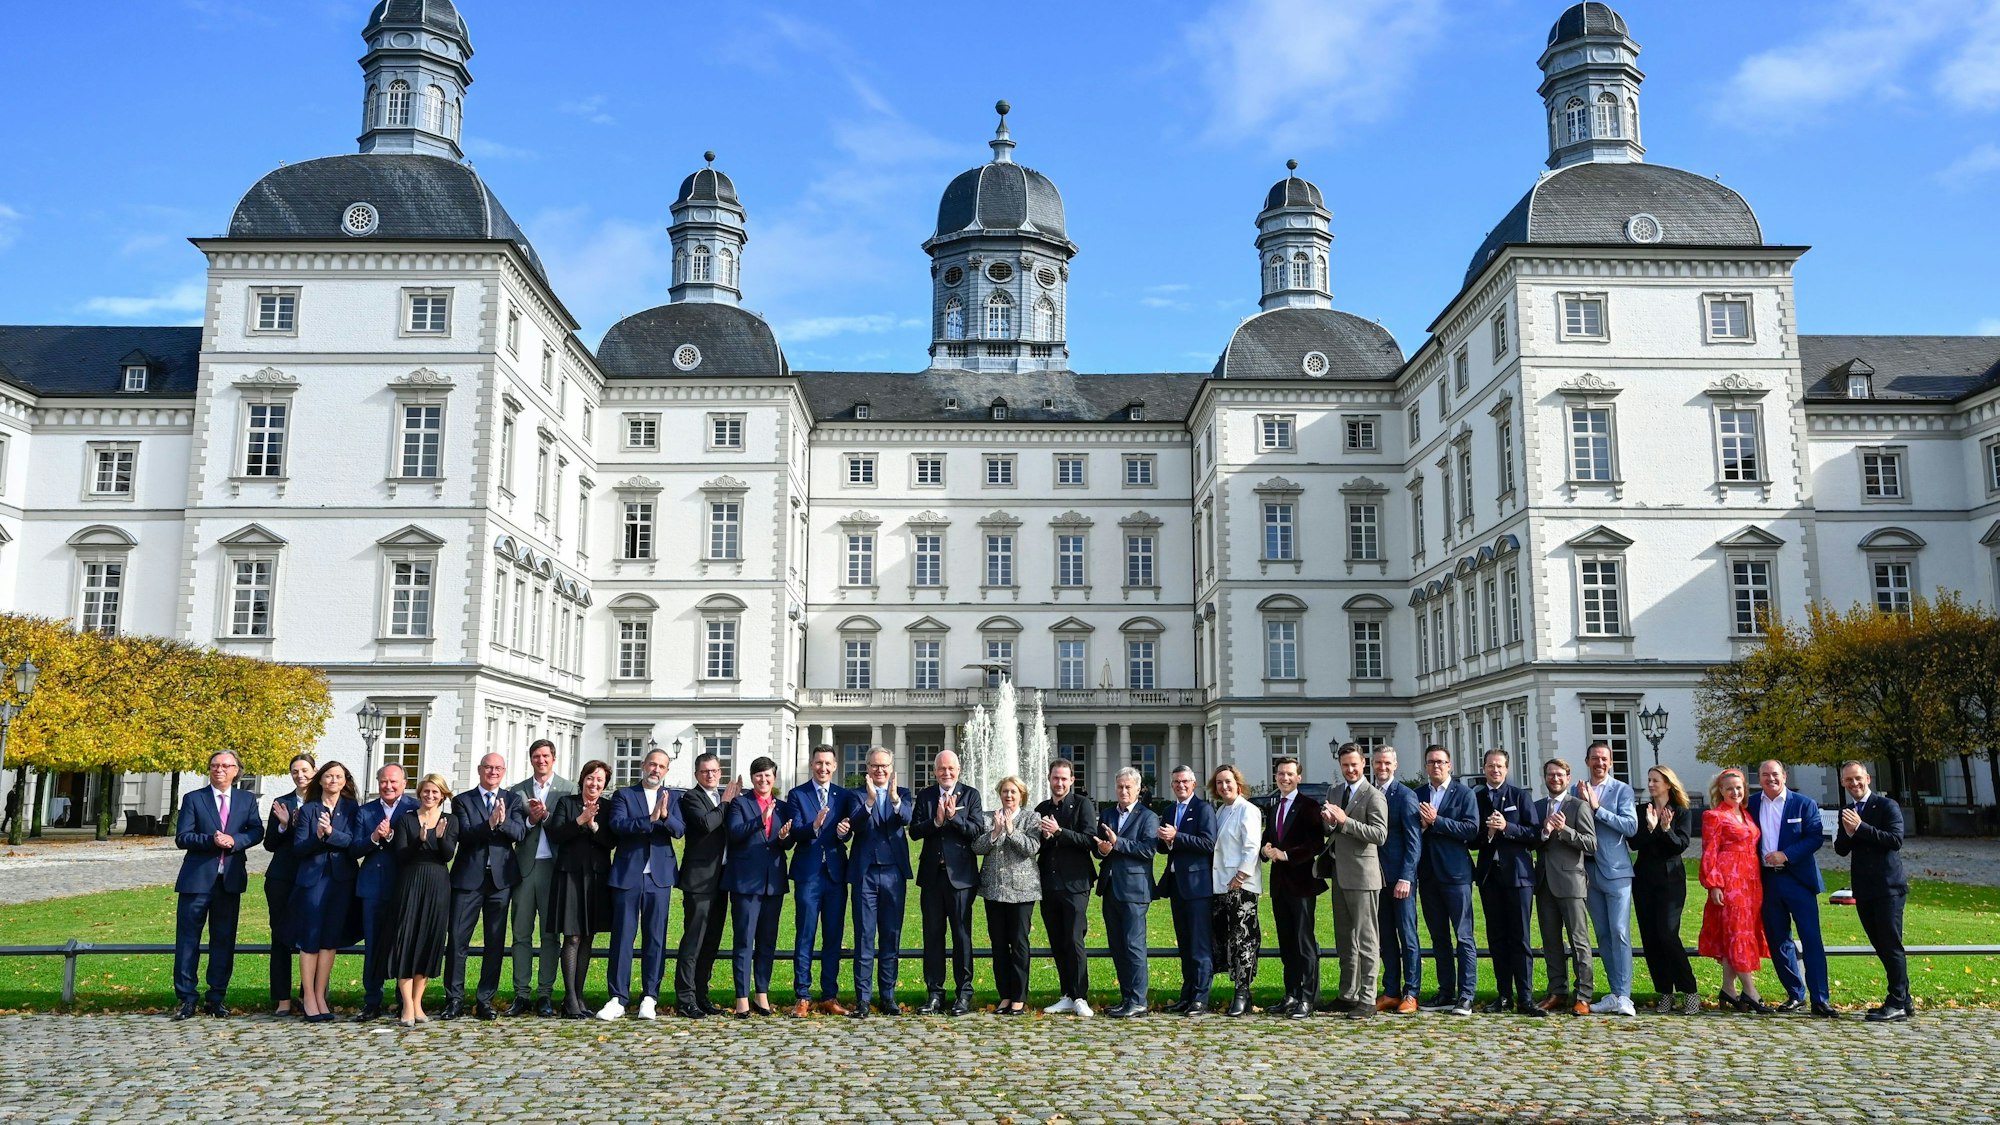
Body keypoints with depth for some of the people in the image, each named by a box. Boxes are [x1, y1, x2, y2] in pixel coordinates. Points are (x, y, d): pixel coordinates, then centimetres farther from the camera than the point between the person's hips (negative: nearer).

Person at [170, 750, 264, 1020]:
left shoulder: (247, 800, 11)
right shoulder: (193, 799, 3)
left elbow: (257, 831, 2)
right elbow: (182, 837, -4)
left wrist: (234, 840, -16)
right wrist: (211, 840, -19)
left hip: (230, 879, 2)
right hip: (197, 878, -2)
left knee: (224, 940, 7)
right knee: (188, 939, 0)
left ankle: (218, 997, 15)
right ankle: (186, 998, 7)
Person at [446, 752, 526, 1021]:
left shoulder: (513, 800, 10)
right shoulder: (462, 800, 5)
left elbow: (519, 833, -4)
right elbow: (464, 834, -10)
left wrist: (503, 821, -23)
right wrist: (490, 823, -25)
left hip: (501, 878, 2)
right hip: (468, 877, -2)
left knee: (496, 941, 5)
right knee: (458, 939, -2)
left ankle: (486, 999, 13)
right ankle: (454, 999, 7)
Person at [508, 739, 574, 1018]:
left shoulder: (568, 790, 6)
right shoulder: (517, 791, 12)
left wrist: (546, 815, -15)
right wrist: (530, 820, -12)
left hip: (553, 867, -2)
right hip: (524, 867, 2)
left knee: (550, 933, 1)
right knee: (521, 932, 3)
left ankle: (545, 994, 5)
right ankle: (521, 995, 8)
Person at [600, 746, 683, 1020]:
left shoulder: (672, 798, 12)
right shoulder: (624, 794, 6)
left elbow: (679, 830, -3)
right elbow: (617, 824, -10)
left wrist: (665, 815, -23)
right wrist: (650, 819, -21)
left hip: (659, 877, 1)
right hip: (627, 875, -1)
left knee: (655, 938, 3)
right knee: (622, 937, 0)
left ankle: (650, 998, 10)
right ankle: (618, 998, 5)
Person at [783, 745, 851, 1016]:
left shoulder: (844, 796, 10)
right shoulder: (797, 795, 3)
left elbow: (847, 834, 0)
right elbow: (795, 834, -9)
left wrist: (843, 831, -23)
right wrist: (814, 826, -29)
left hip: (836, 873, 3)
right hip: (808, 873, -3)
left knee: (833, 937, 7)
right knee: (805, 936, 0)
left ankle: (830, 996, 15)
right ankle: (802, 997, 6)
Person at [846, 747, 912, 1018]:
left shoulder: (902, 795, 8)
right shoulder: (857, 795, 3)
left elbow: (908, 819, -14)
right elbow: (855, 826, -15)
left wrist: (895, 799, -33)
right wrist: (869, 801, -31)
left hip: (893, 873, 2)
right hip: (865, 873, -2)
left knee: (891, 936, 8)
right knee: (864, 937, 0)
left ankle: (888, 995, 15)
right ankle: (862, 998, 4)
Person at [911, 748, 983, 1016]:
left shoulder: (970, 795, 3)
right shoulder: (924, 795, 9)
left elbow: (978, 830, -7)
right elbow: (914, 831, 0)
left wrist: (954, 817, -19)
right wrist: (936, 821, -16)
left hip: (960, 875, -2)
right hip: (931, 874, 3)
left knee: (962, 935, 2)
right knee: (932, 935, 7)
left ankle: (964, 994, 9)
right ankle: (935, 994, 14)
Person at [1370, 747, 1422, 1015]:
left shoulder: (1405, 795, -6)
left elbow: (1413, 841, -10)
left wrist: (1405, 877, -15)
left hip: (1400, 877, -6)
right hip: (1377, 878, 6)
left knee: (1407, 936, -1)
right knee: (1385, 937, 10)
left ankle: (1410, 994, 5)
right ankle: (1391, 992, 16)